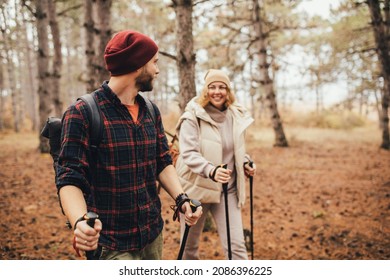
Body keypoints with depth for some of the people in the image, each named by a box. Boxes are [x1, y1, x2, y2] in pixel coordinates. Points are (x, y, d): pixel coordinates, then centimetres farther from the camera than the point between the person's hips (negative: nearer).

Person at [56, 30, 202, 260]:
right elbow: (69, 178, -16)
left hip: (153, 234, 6)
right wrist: (79, 221, -35)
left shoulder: (151, 112, 6)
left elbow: (163, 162, 8)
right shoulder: (82, 113, -14)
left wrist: (181, 198, -9)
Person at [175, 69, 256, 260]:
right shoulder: (193, 116, -13)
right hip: (197, 188, -3)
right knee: (189, 244, 15)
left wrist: (245, 163, 0)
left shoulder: (236, 116, 3)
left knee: (236, 245, -2)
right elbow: (188, 154, -22)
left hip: (227, 190, 3)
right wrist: (211, 170, -37)